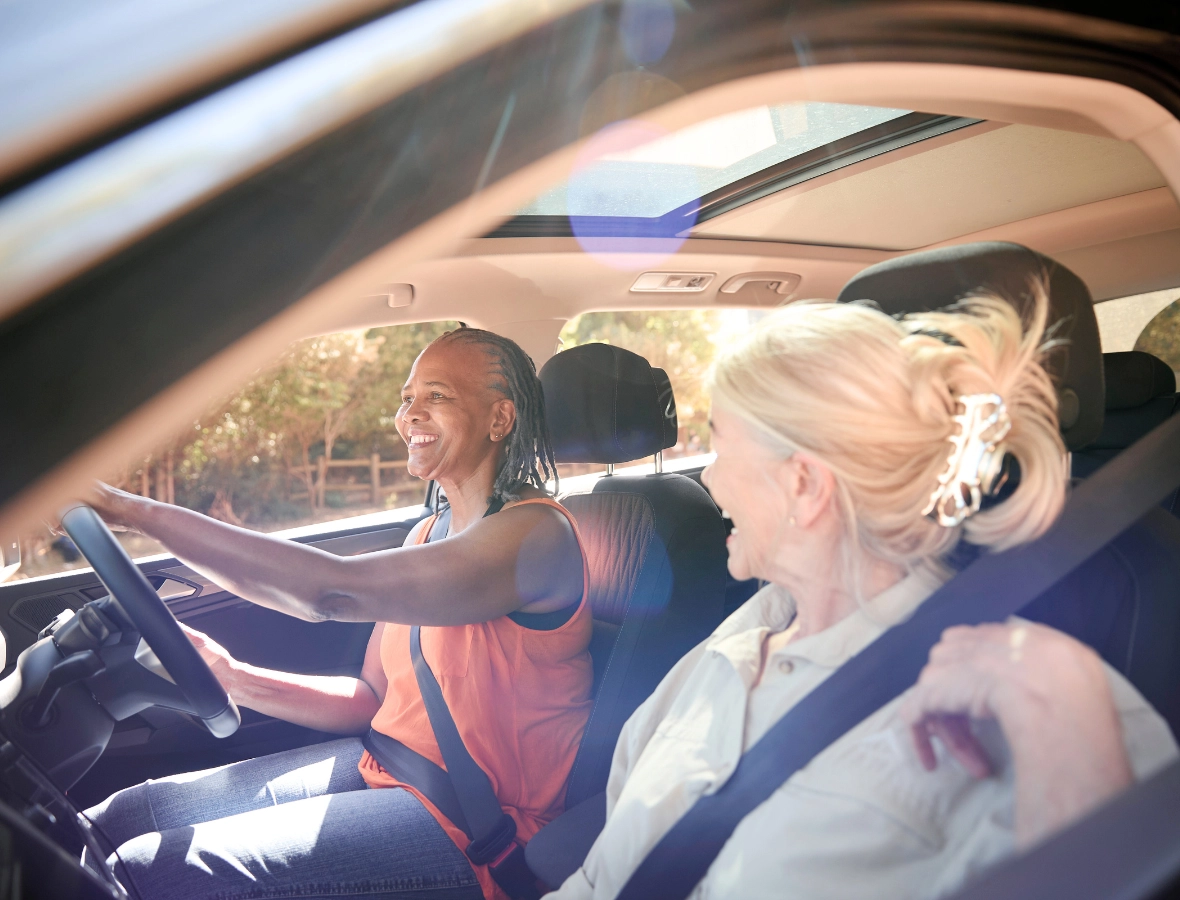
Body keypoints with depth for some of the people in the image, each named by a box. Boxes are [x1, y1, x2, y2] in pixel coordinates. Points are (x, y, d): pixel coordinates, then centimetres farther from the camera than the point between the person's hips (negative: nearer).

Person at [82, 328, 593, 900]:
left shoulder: (538, 532, -18)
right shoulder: (429, 535, 11)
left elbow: (337, 590, -29)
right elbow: (371, 699, 12)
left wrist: (142, 513, -26)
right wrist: (232, 677, -2)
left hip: (471, 831, -8)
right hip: (382, 766, 8)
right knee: (122, 817, -1)